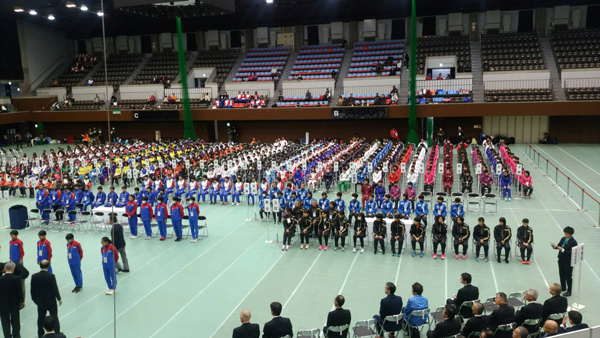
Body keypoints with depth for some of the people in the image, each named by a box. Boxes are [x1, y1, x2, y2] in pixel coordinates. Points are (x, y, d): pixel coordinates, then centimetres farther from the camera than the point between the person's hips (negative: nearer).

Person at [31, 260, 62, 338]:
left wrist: (34, 299, 14)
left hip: (40, 301, 3)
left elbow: (32, 290, -1)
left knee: (41, 317, 18)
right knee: (54, 317, 9)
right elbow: (55, 289, -15)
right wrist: (59, 299, -3)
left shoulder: (34, 276, -10)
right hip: (51, 301, -3)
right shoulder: (51, 276, -20)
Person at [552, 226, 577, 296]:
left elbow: (571, 252, -22)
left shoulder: (573, 242, -18)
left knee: (568, 276, 2)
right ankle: (563, 287, 36)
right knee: (561, 274, 19)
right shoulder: (563, 239, 4)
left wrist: (562, 250, -27)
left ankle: (569, 291, 12)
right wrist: (555, 246, -12)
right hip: (561, 259, 7)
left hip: (568, 262, -7)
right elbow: (559, 246, 9)